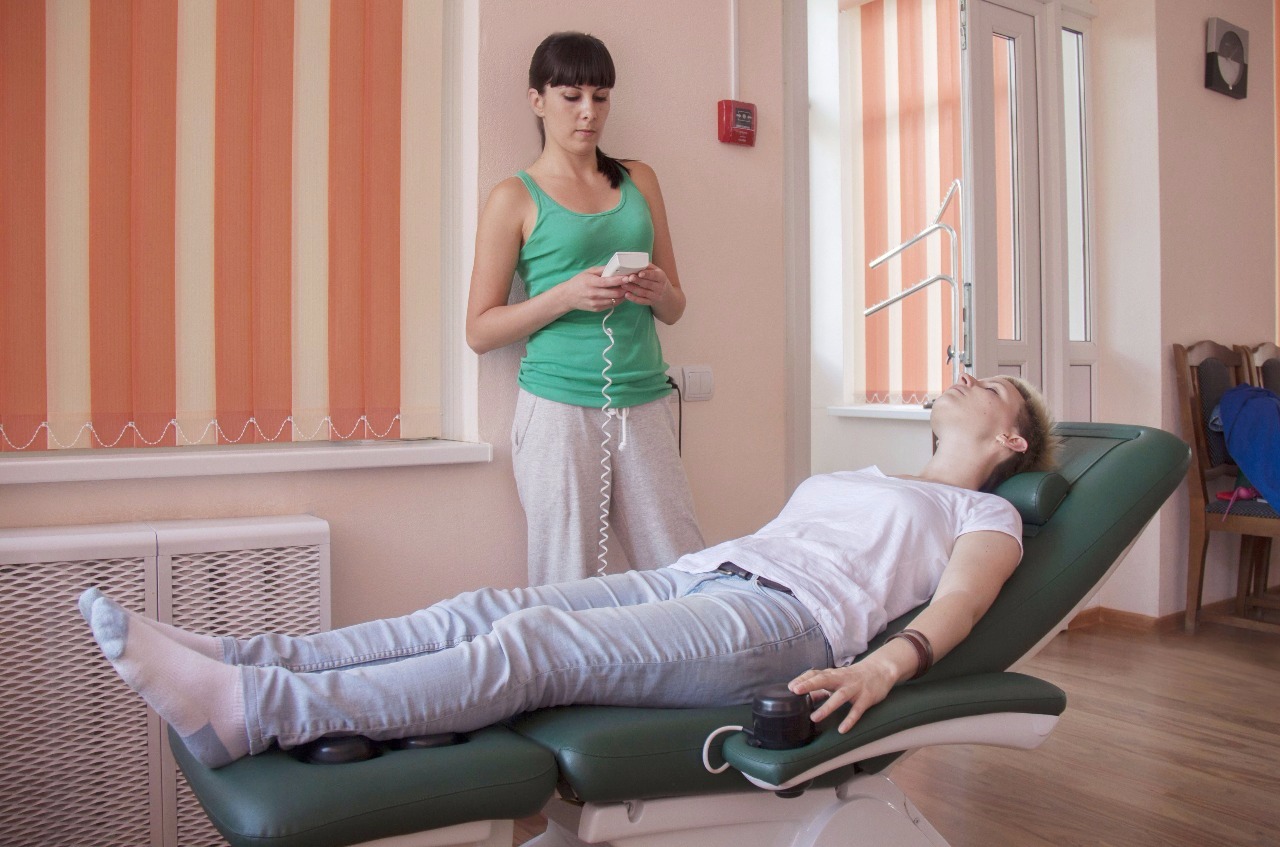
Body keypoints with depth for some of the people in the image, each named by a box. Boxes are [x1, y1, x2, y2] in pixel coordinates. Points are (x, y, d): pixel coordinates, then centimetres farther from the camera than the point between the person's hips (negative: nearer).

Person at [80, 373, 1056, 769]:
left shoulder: (987, 515, 15)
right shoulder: (850, 476, 35)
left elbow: (955, 605, -5)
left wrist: (883, 667, -26)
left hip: (782, 618, -7)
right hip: (696, 577, 7)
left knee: (533, 646, -26)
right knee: (492, 608, -15)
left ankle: (250, 710, -33)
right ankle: (245, 659, -21)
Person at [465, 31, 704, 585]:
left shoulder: (639, 181, 16)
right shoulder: (516, 198, 4)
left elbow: (675, 309, 19)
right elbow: (480, 331, 0)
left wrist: (659, 292, -4)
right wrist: (566, 295, -13)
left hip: (644, 406, 4)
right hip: (560, 409, -3)